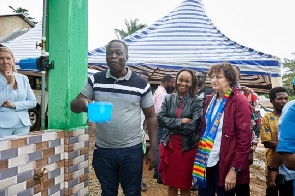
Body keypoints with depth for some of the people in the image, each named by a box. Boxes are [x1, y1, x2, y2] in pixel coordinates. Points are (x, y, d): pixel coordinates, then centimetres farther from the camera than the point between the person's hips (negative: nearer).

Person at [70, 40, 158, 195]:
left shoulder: (141, 84, -4)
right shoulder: (95, 80, 1)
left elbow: (151, 116, 1)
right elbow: (74, 105, 3)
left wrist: (153, 149, -3)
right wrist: (82, 103, -22)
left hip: (132, 150, -1)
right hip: (103, 150, 2)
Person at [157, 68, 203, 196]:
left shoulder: (197, 101, -4)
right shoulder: (168, 98, 5)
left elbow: (194, 126, -15)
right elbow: (160, 119, -7)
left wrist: (171, 125, -11)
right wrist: (180, 121, -15)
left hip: (187, 147, -2)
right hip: (169, 145, 3)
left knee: (185, 185, 10)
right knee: (171, 183, 15)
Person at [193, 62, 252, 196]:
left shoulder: (240, 102, -10)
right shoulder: (210, 100, 10)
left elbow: (244, 138, -14)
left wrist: (234, 169, -18)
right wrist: (199, 157, 7)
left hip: (224, 164, -6)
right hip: (205, 161, 6)